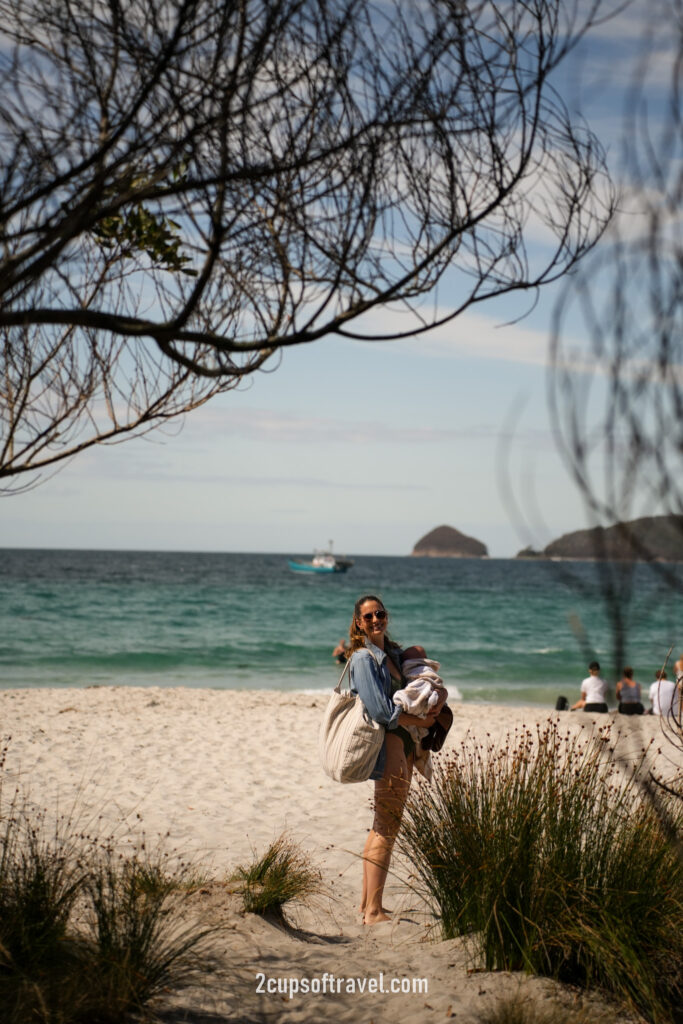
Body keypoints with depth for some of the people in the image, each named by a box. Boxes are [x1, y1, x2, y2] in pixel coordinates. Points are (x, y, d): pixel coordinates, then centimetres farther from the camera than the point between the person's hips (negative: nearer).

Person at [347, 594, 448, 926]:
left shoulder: (394, 653, 15)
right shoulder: (364, 658, -10)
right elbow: (380, 710, -17)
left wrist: (437, 703, -1)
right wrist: (420, 721, -8)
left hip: (404, 744, 9)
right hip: (387, 744, -9)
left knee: (382, 826, 14)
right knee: (386, 829, -10)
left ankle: (367, 902, 22)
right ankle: (374, 911, -9)